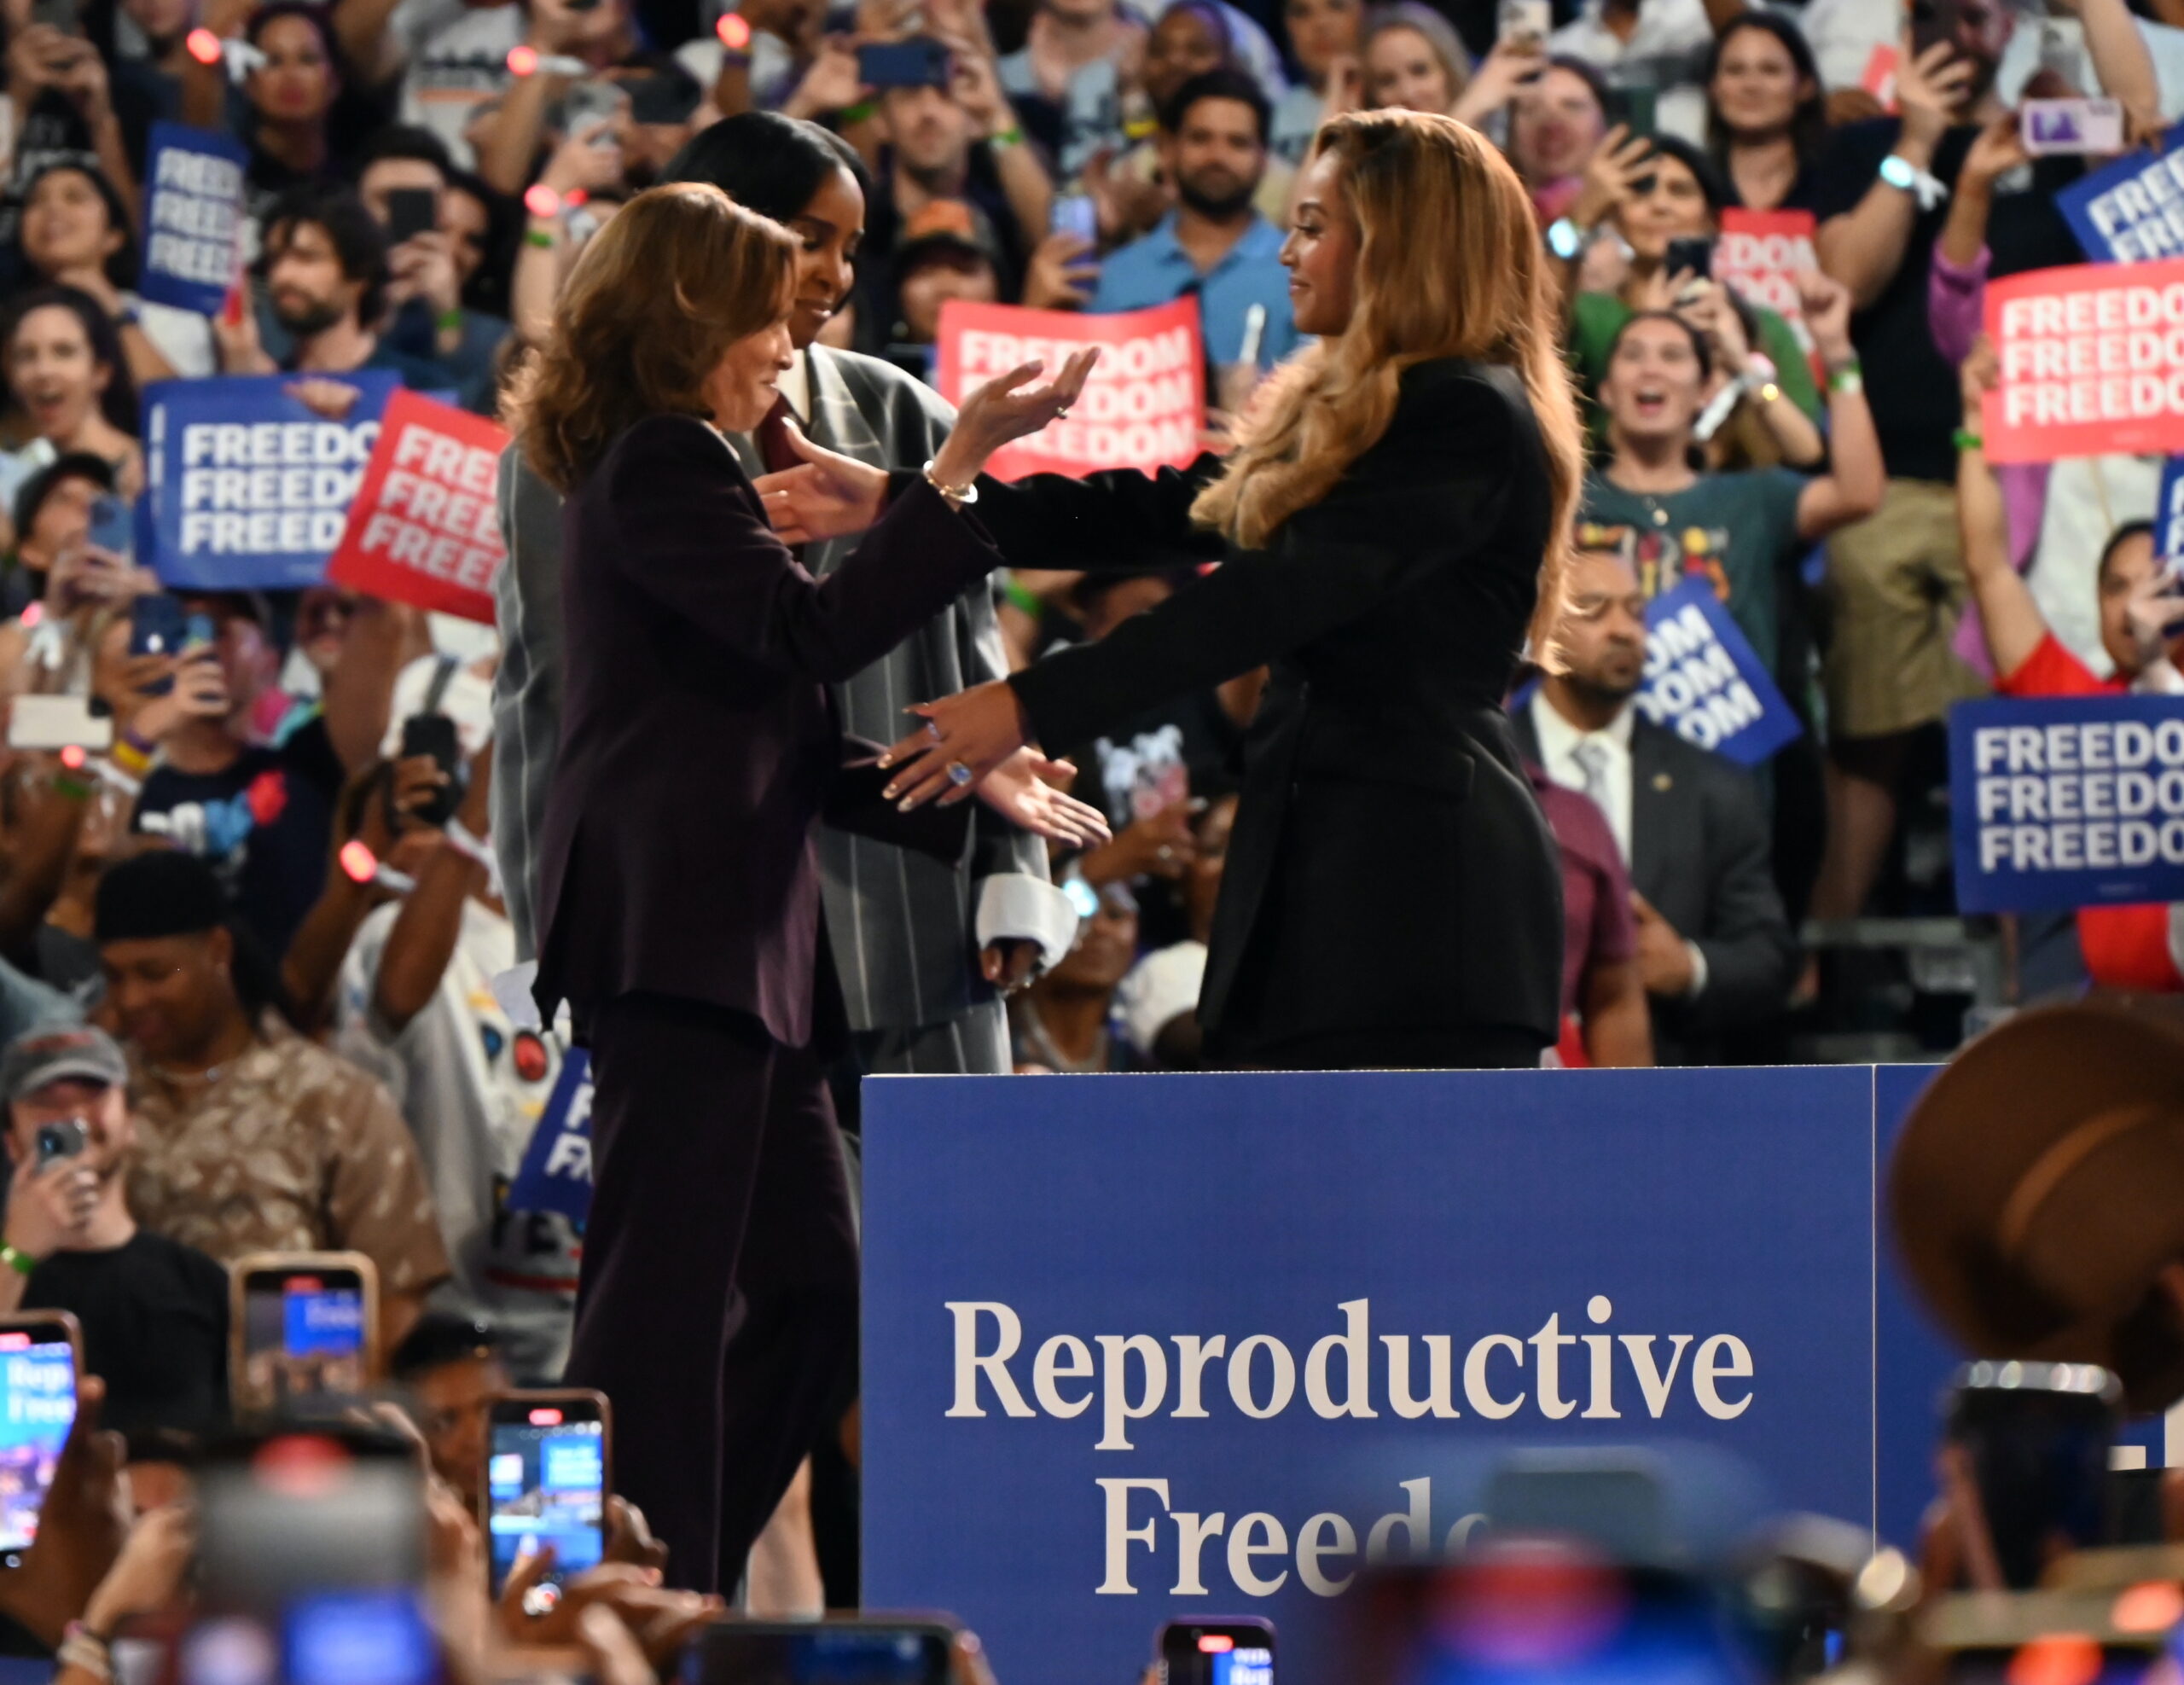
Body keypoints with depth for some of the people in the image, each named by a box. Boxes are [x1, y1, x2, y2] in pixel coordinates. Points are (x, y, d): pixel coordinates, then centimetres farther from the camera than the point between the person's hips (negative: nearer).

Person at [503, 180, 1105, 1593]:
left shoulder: (669, 470, 25)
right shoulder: (660, 466, -7)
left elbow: (787, 747, 24)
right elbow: (820, 632, -19)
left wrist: (963, 785, 20)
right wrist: (960, 467, -20)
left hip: (733, 937, 11)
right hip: (678, 933, -11)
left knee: (808, 1291, 11)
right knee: (669, 1291, -11)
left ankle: (675, 1592, 14)